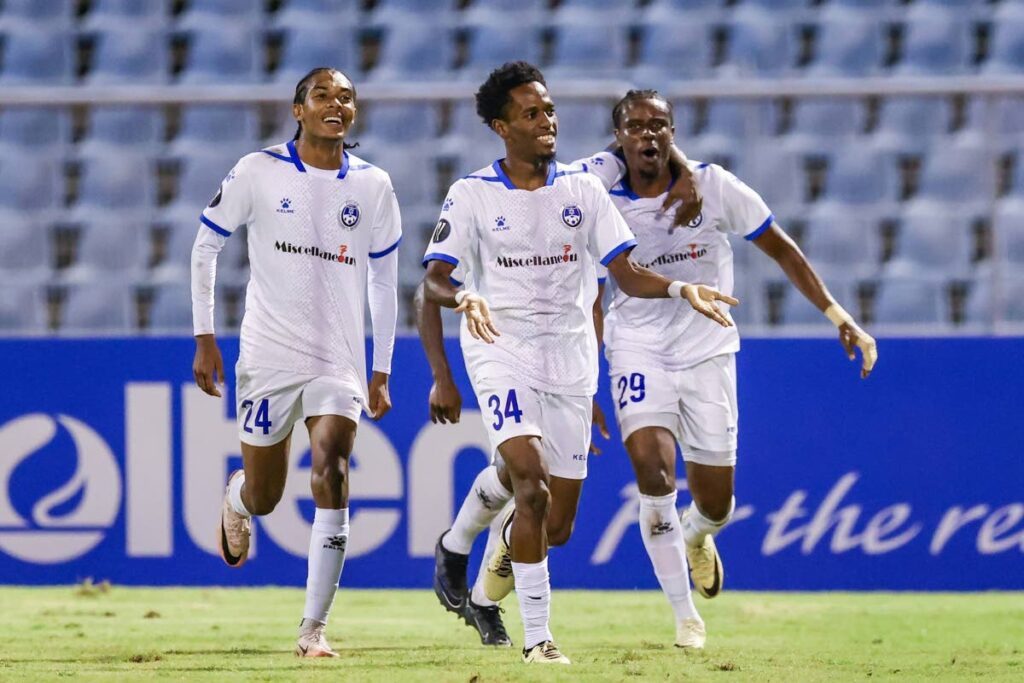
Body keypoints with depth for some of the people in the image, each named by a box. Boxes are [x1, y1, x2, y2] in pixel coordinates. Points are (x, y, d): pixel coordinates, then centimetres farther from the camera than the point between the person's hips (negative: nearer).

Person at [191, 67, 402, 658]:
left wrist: (382, 371, 11)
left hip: (341, 360, 1)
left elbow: (383, 282, 12)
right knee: (264, 496, 8)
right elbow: (205, 248, 6)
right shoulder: (258, 173, -4)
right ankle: (237, 500, 48)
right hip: (269, 356, -1)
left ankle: (315, 627, -12)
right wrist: (205, 338, 2)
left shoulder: (373, 185, 3)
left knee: (332, 475, -17)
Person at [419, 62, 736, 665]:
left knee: (558, 523, 4)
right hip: (503, 350, -3)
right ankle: (537, 636, -18)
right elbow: (433, 279, -7)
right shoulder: (472, 195, -2)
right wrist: (464, 299, -30)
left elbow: (627, 274, 2)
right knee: (531, 484, -23)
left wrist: (682, 289, -16)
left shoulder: (583, 189, 5)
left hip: (571, 355, 3)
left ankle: (508, 546, 41)